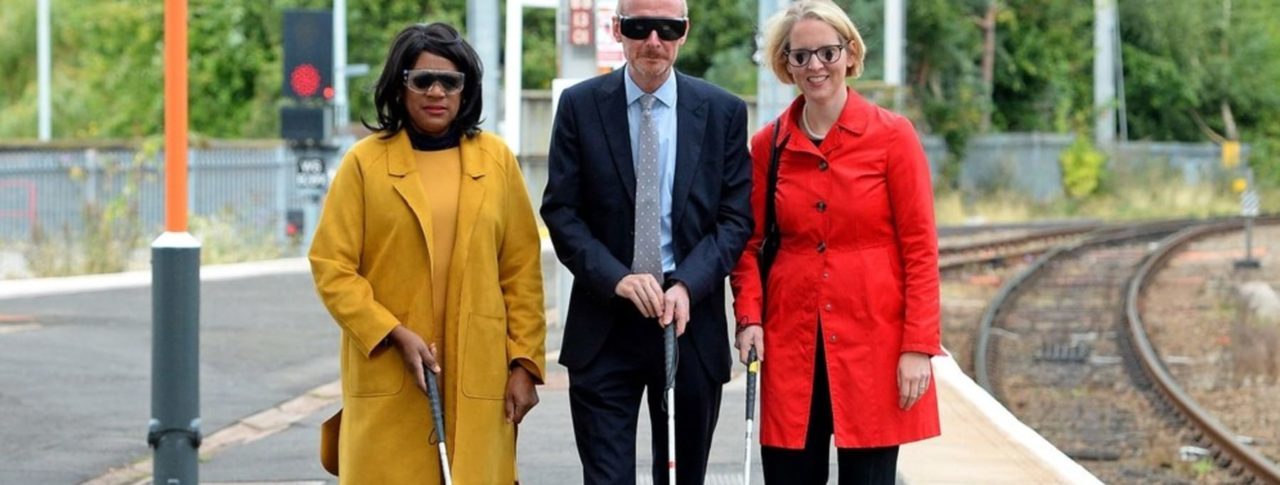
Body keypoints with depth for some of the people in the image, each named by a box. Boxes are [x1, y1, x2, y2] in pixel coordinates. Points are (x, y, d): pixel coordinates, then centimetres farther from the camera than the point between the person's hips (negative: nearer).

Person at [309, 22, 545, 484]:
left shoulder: (496, 159, 9)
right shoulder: (365, 161, 3)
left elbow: (523, 270, 10)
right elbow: (330, 266, 0)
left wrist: (525, 362, 4)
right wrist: (395, 334, -10)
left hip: (477, 379, 2)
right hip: (387, 381, -1)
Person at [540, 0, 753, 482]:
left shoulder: (724, 111, 3)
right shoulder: (580, 106, 1)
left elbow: (736, 217, 1)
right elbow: (561, 211, -1)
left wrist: (687, 285, -15)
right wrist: (617, 277, -16)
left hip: (691, 321, 1)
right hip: (604, 323, -1)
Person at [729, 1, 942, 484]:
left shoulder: (892, 135, -3)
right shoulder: (767, 145, 6)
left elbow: (920, 248, -4)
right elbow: (751, 244, 13)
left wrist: (918, 345, -9)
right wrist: (749, 316, -3)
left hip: (872, 342, -3)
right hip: (791, 341, 3)